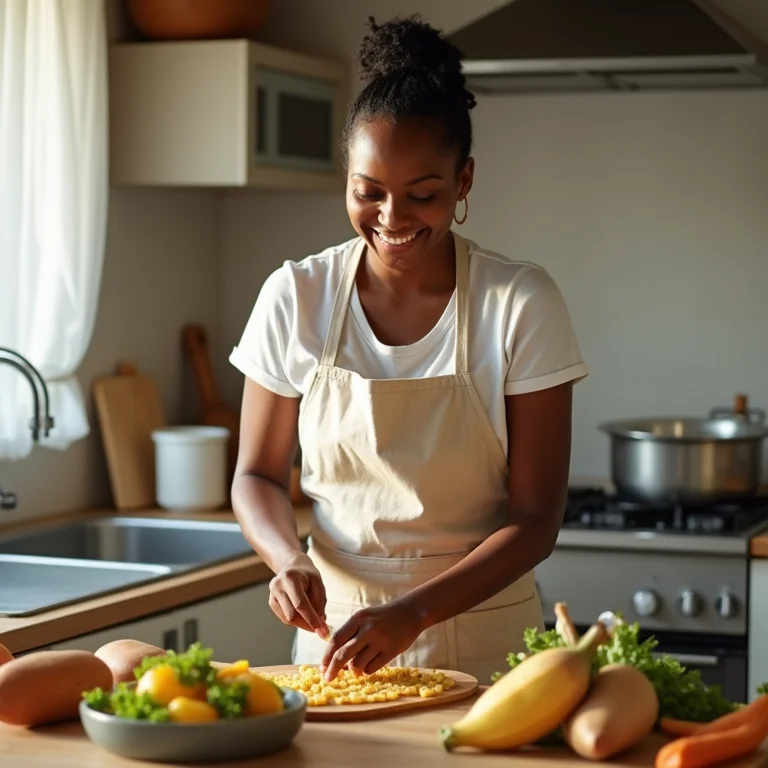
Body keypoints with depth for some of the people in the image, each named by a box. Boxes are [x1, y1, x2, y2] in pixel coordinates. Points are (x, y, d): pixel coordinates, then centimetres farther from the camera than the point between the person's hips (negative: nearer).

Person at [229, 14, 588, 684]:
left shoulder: (522, 304, -10)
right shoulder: (295, 298, -4)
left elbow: (536, 520, -10)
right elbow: (258, 476, 6)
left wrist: (413, 613, -23)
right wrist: (289, 560, -15)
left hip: (482, 640, -1)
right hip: (337, 628, 2)